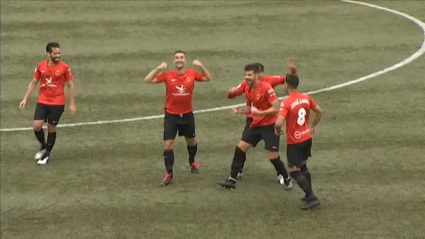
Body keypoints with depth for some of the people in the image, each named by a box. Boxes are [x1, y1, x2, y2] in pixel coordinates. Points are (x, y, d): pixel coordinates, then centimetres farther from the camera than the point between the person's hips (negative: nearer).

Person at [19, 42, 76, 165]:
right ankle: (43, 146, 21)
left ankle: (47, 154, 21)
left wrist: (72, 104, -3)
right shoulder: (41, 66, 1)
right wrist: (25, 98, 4)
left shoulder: (64, 67, -7)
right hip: (42, 102, 2)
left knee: (51, 128, 4)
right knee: (36, 126, -9)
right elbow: (33, 83, 10)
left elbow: (70, 86, -1)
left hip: (57, 103, -2)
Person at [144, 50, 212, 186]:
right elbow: (147, 80, -14)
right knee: (168, 145, -7)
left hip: (187, 115, 2)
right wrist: (158, 69, -29)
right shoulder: (167, 76, -11)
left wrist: (201, 66, -14)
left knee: (191, 141, 21)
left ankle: (192, 162, 51)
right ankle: (169, 175, 3)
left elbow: (208, 78, 4)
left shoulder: (192, 74, -6)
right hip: (171, 115, -2)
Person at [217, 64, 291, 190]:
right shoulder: (247, 89, 3)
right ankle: (232, 180, 9)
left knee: (273, 157, -6)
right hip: (256, 124, 7)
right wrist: (240, 110, -3)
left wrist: (259, 113, -31)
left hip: (269, 125, -7)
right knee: (240, 148, 2)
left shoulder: (266, 88, -20)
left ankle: (287, 179, 18)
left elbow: (276, 108, -21)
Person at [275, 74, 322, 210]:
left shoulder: (286, 103, -20)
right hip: (307, 138, 7)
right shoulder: (306, 98, 1)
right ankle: (309, 195, 29)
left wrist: (278, 130, -6)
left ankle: (312, 198, -7)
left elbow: (278, 123, -29)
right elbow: (319, 111, 14)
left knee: (294, 171, -1)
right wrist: (313, 126, 27)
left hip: (294, 143, -7)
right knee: (303, 166, 24)